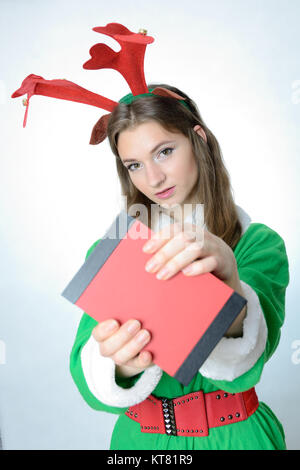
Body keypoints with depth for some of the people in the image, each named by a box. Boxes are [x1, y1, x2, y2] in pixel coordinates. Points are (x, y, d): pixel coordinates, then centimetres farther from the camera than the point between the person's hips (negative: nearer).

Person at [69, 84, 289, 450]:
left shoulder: (258, 242, -13)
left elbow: (243, 368, -26)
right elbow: (86, 371, -17)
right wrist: (121, 363, -38)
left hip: (233, 434, 0)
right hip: (140, 435, 1)